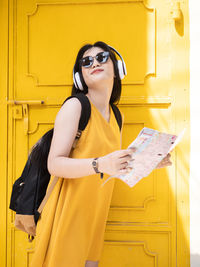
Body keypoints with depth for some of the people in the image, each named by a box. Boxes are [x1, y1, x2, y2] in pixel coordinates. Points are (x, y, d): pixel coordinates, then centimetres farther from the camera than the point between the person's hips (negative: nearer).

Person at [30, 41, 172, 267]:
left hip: (95, 215, 7)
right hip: (68, 212, -7)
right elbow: (54, 164, -20)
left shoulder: (115, 116, 11)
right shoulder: (74, 106, -11)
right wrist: (100, 164, -32)